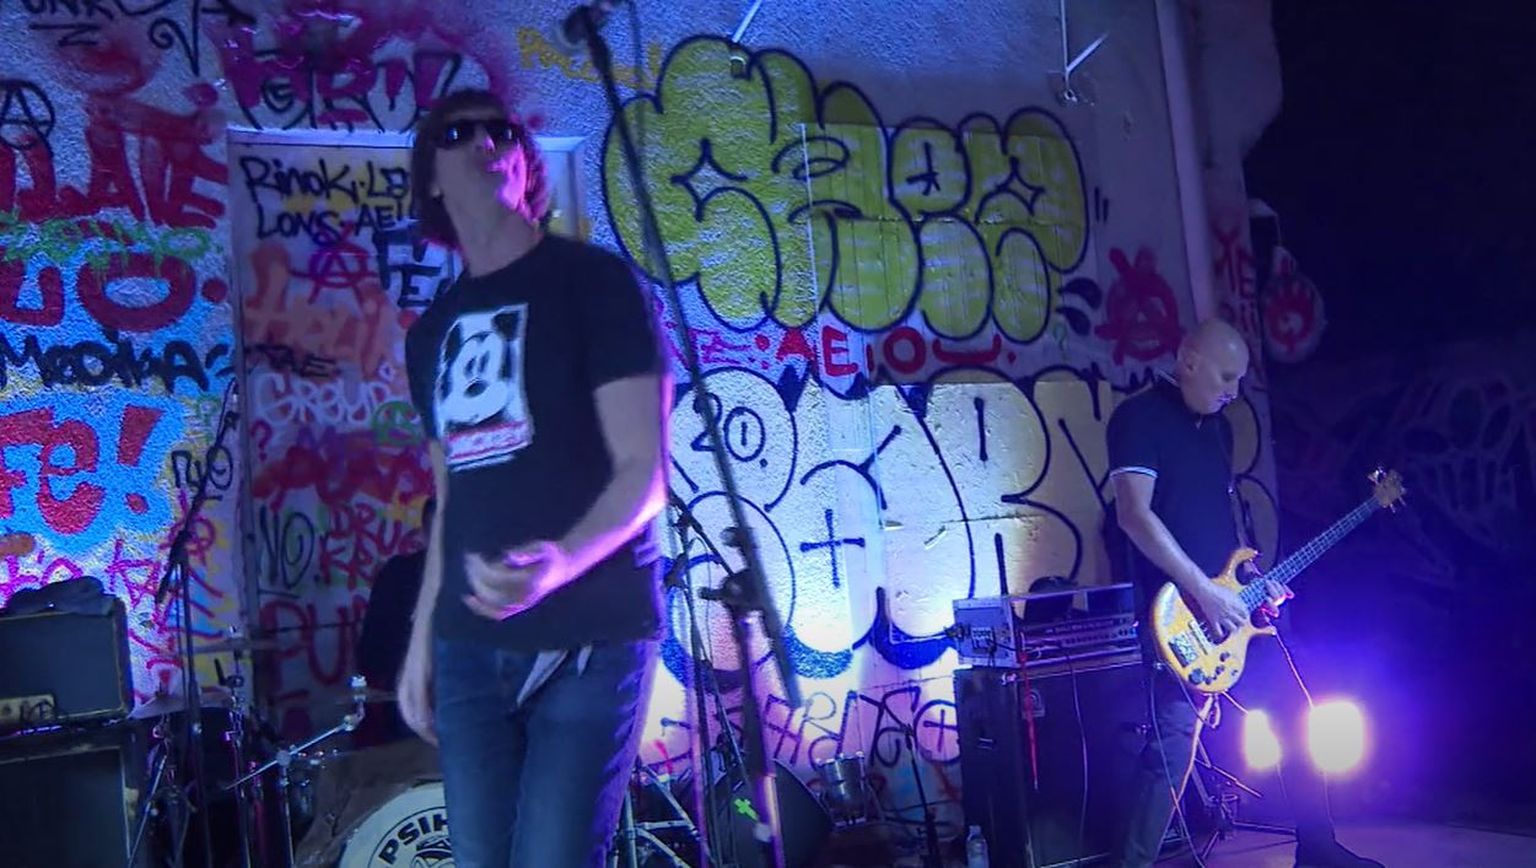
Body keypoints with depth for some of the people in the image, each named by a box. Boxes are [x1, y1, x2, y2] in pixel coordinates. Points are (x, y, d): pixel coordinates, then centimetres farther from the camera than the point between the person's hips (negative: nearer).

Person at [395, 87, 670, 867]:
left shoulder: (591, 279, -2)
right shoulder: (433, 330, 16)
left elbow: (643, 471, -10)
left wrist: (559, 562, -28)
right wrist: (420, 643, 14)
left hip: (587, 639, -5)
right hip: (470, 647, 6)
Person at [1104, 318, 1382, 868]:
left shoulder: (1218, 427, 18)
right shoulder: (1139, 417, -8)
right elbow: (1134, 514, -19)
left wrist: (1253, 580, 8)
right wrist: (1202, 590, -21)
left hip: (1231, 606, 9)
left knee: (1293, 713, 14)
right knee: (1174, 741, -16)